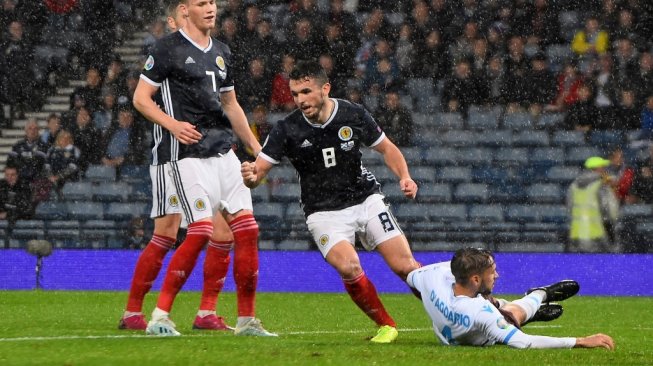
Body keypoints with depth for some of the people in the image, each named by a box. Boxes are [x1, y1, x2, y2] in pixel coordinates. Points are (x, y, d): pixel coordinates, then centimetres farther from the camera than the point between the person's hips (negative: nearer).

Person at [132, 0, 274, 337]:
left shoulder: (221, 53, 17)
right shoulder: (167, 48, -4)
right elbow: (141, 98, -4)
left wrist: (255, 146, 20)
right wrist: (173, 125, -18)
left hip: (223, 151, 7)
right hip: (188, 152, -7)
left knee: (247, 228, 1)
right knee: (201, 232, -17)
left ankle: (246, 320, 9)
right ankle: (160, 316, -9)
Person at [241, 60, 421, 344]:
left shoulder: (354, 115, -8)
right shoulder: (287, 129, -13)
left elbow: (387, 148, 6)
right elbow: (259, 169, -12)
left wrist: (404, 177, -10)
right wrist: (250, 176, -36)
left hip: (366, 200, 1)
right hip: (323, 212, -1)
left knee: (404, 265, -10)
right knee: (349, 268, -26)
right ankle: (386, 326, -4)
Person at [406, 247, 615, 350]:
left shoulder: (436, 275, -35)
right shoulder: (481, 312, -50)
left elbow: (411, 278, -9)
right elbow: (524, 343, -52)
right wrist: (582, 342, -51)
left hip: (446, 336, 4)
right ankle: (540, 295, 47)